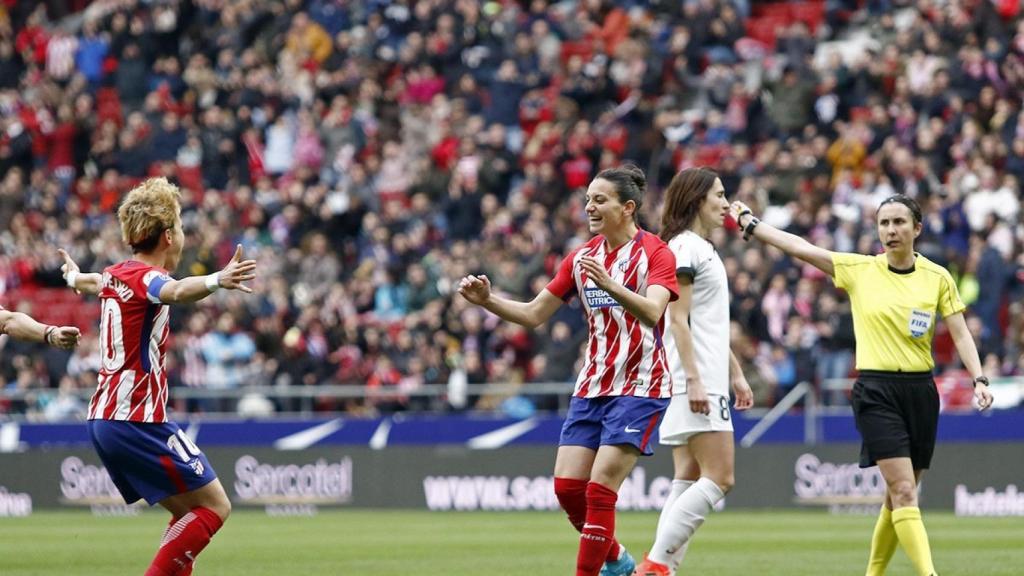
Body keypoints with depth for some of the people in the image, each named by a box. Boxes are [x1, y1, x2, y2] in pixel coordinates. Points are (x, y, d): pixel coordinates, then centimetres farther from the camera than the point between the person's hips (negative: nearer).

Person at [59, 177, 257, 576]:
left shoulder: (116, 275, 12)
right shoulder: (144, 277, -14)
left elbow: (92, 283, 39)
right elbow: (177, 291, -39)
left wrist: (73, 276, 63)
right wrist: (218, 281, -59)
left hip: (104, 418, 10)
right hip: (138, 420, -10)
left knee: (189, 513, 14)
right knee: (214, 506, -7)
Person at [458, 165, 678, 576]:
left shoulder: (655, 253, -9)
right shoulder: (582, 258, 10)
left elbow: (652, 312, -27)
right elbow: (533, 314, 12)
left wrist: (611, 286, -44)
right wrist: (487, 300, -4)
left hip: (639, 388, -6)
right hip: (591, 388, 6)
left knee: (600, 488, -14)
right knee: (567, 487, -1)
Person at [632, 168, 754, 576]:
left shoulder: (704, 249, 21)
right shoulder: (684, 247, -9)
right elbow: (679, 320, -16)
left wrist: (736, 374, 26)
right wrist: (694, 379, -22)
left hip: (707, 382, 10)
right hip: (695, 381, -10)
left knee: (689, 480, 5)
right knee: (719, 477, -14)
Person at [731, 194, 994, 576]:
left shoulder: (938, 278, 4)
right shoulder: (858, 270, 2)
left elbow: (960, 334, 3)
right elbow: (799, 247, 4)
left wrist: (979, 380, -10)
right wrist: (750, 224, 5)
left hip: (920, 391, 2)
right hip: (876, 391, -2)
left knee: (899, 496, 8)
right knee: (903, 491, -15)